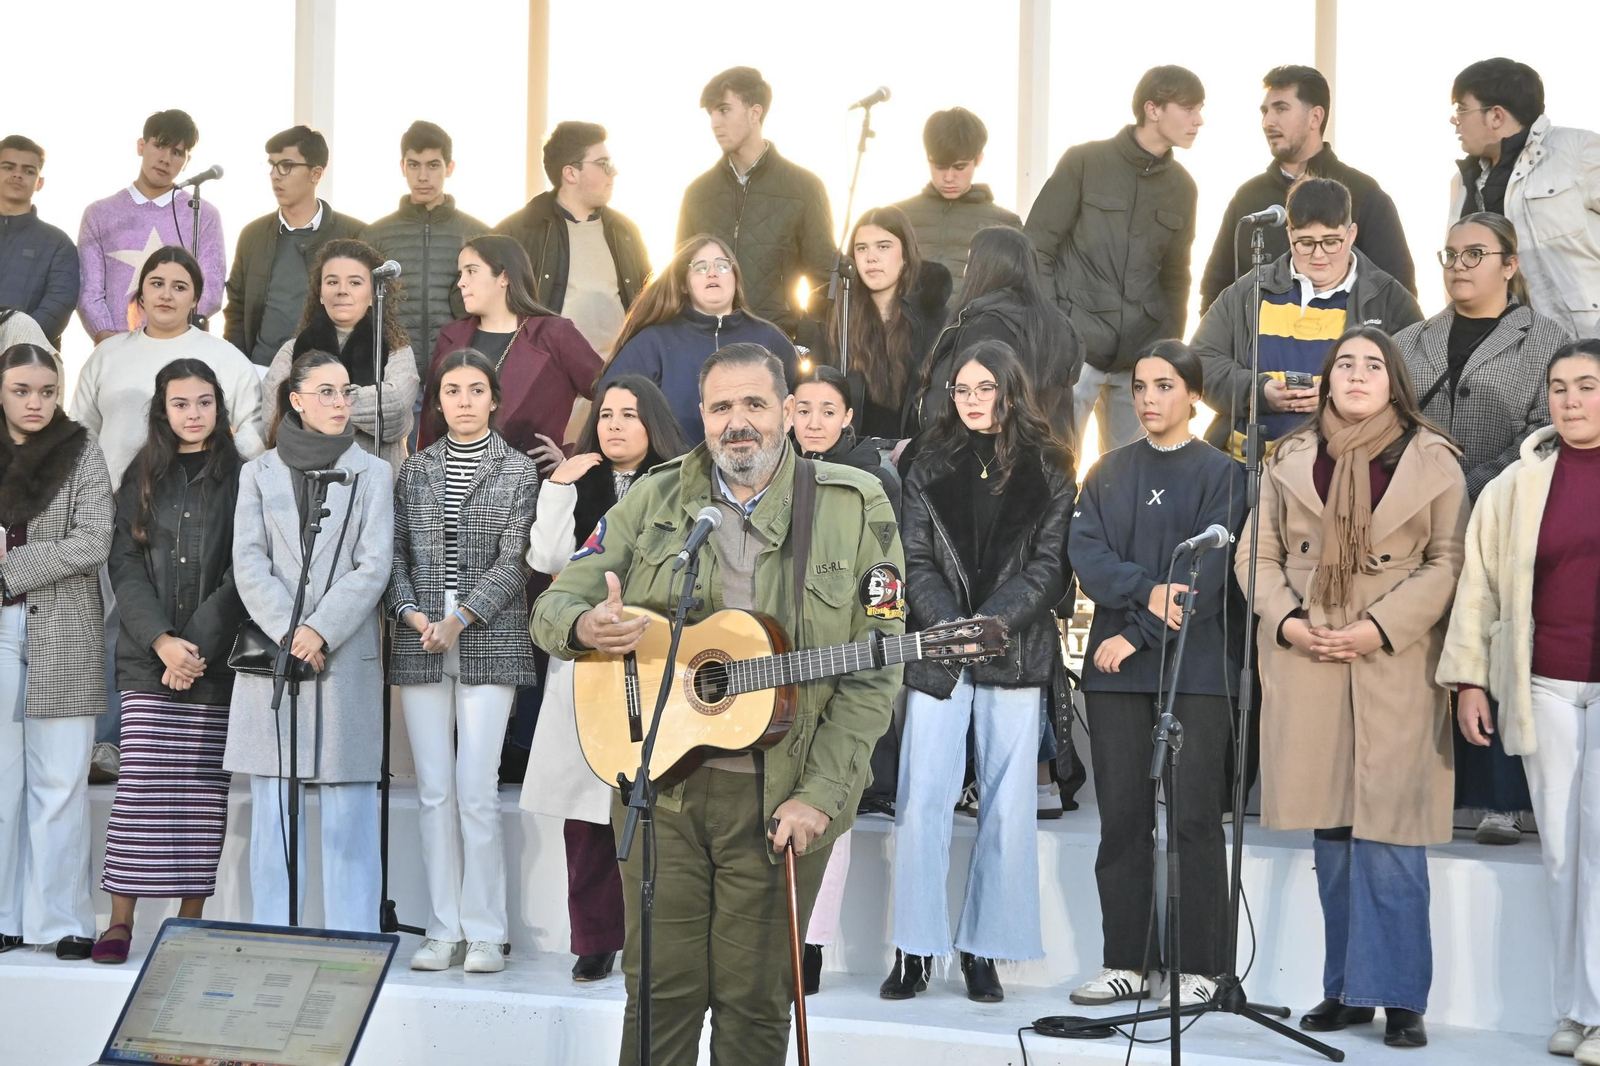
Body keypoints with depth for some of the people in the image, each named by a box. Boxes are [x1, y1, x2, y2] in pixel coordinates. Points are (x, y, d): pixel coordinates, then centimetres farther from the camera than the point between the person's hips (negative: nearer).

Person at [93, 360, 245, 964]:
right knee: (140, 787, -5)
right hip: (147, 663, 1)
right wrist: (162, 641, -9)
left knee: (204, 791, 0)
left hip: (216, 661, -1)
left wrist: (197, 645, -10)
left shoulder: (241, 477, 4)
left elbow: (241, 574, -2)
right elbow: (126, 567, 4)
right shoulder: (143, 479, 12)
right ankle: (120, 920, -2)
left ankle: (190, 922, 6)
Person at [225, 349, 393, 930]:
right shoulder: (259, 473, 13)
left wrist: (320, 630, -13)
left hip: (347, 657, -1)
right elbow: (249, 562, 2)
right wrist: (288, 632, -12)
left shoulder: (372, 473, 9)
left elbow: (374, 566, -1)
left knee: (349, 809, -3)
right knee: (273, 806, 2)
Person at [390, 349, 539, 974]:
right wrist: (411, 612, -7)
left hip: (488, 644, -3)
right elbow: (396, 551, 10)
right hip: (419, 644, 3)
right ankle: (444, 932, 9)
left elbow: (512, 562, -4)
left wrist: (460, 617, -15)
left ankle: (485, 933, 0)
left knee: (477, 790, -8)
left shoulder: (518, 472, 3)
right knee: (434, 791, 3)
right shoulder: (415, 470, 13)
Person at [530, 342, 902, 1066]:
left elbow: (873, 671, -4)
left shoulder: (855, 508, -2)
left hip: (781, 798, -2)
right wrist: (584, 626, -20)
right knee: (661, 988, 6)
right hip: (661, 785, 2)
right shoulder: (655, 499, 6)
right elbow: (552, 606, 6)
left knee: (756, 999, 6)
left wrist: (818, 795, -13)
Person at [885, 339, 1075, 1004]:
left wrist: (991, 622, -13)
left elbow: (1050, 567, -1)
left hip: (1016, 655, -1)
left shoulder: (1048, 474, 6)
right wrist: (951, 627, -12)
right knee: (921, 802, -5)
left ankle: (983, 951, 9)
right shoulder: (930, 470, 11)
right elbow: (917, 562, 3)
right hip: (937, 652, 1)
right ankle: (914, 951, 1)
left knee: (1007, 806, 0)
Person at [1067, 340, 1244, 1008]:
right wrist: (1146, 590, -15)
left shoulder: (1221, 474, 3)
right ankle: (1127, 963, 11)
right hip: (1115, 665, 4)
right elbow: (1086, 555, 2)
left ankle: (1200, 968, 3)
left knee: (1193, 817, -4)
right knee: (1122, 818, 4)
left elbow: (1208, 573, -7)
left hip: (1195, 666, -4)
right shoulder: (1108, 473, 15)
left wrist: (1139, 636, -13)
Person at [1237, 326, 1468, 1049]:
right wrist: (1287, 621, -8)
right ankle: (1346, 990, 13)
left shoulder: (1432, 462, 5)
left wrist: (1380, 627, -13)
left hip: (1395, 671, -3)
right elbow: (1257, 555, 10)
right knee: (1331, 835, 6)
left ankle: (1400, 997, 1)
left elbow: (1447, 563, -2)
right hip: (1308, 668, 3)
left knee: (1388, 837, -6)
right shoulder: (1289, 461, 12)